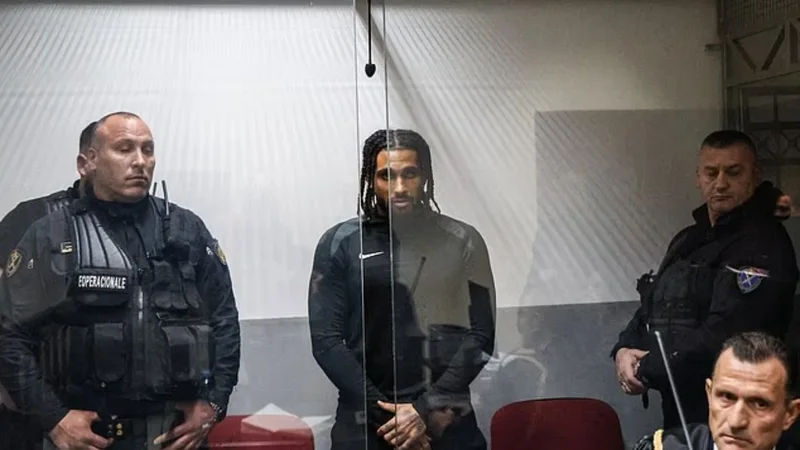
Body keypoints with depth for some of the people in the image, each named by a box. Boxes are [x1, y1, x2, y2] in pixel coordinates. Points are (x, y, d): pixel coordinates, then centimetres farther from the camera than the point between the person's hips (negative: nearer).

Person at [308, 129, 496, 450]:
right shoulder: (340, 243, 0)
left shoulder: (463, 242, 2)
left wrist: (426, 409, -10)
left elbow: (480, 336, -1)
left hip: (447, 422, 1)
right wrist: (385, 414, -9)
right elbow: (326, 340, -3)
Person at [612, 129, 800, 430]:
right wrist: (625, 350, -5)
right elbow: (653, 306, 15)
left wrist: (646, 370, -17)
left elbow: (722, 337, -25)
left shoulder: (761, 246, -17)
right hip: (680, 404, 8)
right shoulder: (689, 239, 14)